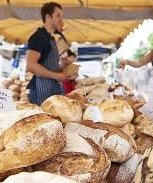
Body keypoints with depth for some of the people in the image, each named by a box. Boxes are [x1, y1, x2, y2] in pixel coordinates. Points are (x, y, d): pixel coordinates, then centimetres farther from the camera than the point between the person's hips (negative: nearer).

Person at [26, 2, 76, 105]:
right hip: (42, 90, -9)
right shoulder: (38, 37, -9)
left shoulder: (50, 38, 19)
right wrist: (56, 76, -16)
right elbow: (31, 65, -21)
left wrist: (64, 73, 11)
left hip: (53, 88, 9)